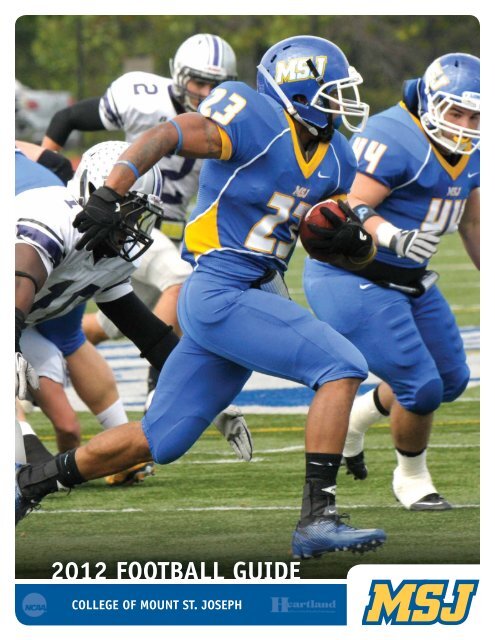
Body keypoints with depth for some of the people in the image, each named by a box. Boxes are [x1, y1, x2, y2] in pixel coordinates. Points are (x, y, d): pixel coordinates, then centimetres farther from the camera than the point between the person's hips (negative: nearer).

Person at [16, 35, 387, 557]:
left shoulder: (333, 158, 12)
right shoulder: (258, 123, -13)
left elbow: (361, 250, 19)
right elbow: (161, 137, -20)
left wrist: (355, 240, -5)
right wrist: (110, 195, -32)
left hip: (254, 296, 9)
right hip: (220, 294, -9)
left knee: (159, 441, 14)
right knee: (341, 368, -18)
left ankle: (36, 481, 30)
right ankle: (317, 518, -18)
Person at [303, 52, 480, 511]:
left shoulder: (468, 155, 5)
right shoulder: (394, 140, -24)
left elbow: (471, 222, 19)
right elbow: (350, 211, -29)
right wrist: (394, 237, -46)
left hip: (408, 281, 10)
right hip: (353, 280, -10)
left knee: (450, 381, 17)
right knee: (421, 387, -12)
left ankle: (354, 419, 37)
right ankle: (411, 477, 16)